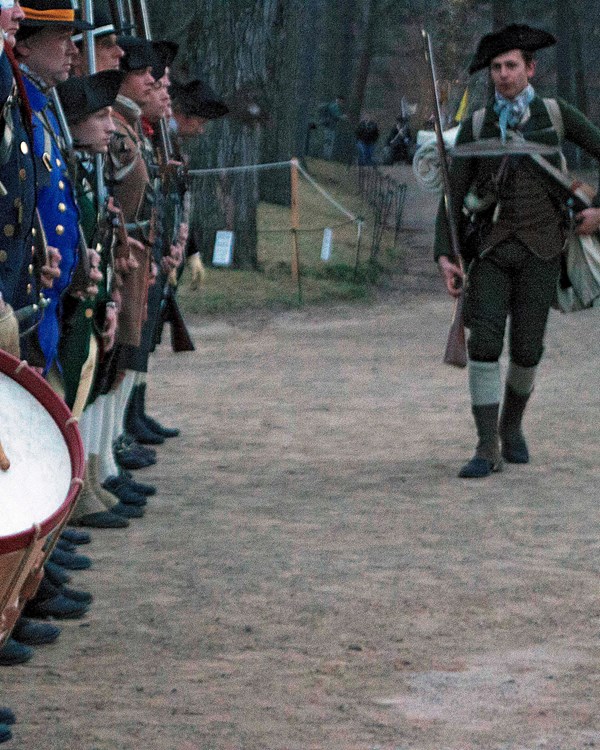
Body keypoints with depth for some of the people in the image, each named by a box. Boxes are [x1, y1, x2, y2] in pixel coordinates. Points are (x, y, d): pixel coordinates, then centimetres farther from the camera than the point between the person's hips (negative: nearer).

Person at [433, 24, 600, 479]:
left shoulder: (556, 114, 1)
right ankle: (488, 450, -11)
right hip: (492, 249, 1)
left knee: (526, 349, 0)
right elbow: (453, 195, 0)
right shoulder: (476, 127, 3)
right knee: (484, 343, -15)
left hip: (540, 251, -1)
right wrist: (445, 257, -11)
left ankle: (512, 424, 31)